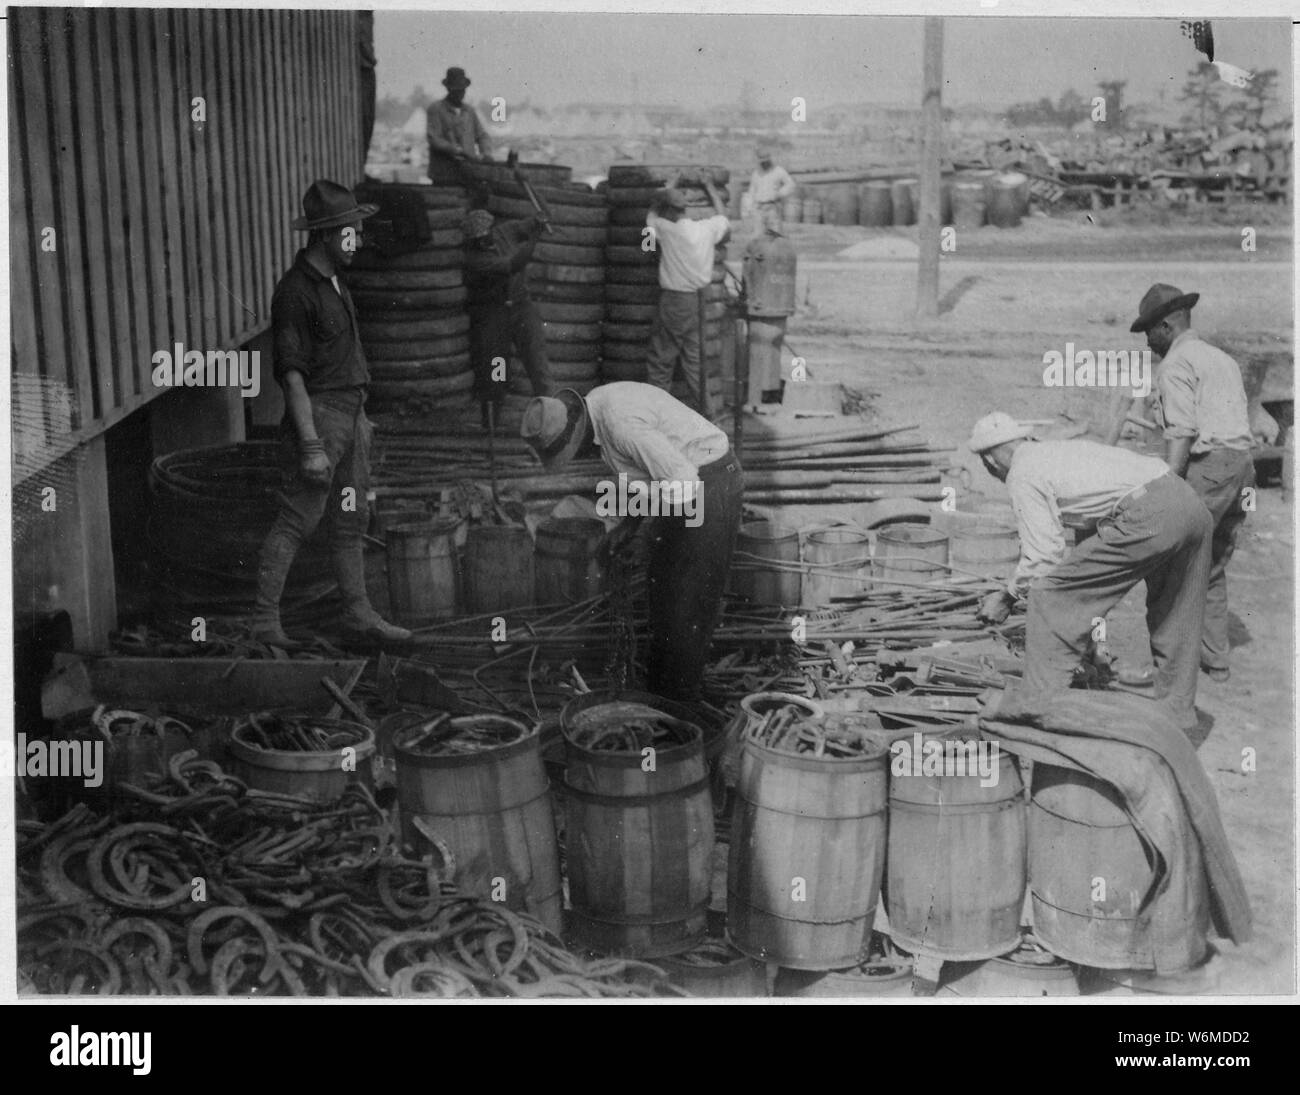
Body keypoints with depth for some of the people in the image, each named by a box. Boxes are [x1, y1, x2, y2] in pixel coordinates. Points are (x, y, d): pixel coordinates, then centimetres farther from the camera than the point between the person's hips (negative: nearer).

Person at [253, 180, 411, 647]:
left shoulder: (334, 281, 14)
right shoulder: (295, 291, -16)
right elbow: (292, 374, -20)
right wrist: (310, 445, -23)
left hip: (351, 413, 9)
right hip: (319, 415, -9)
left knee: (350, 520, 13)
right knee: (296, 520, -7)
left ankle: (358, 613, 21)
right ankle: (264, 620, -1)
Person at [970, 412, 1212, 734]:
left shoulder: (1023, 475, 5)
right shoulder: (1061, 448, 31)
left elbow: (1043, 556, 1)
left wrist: (1007, 597, 17)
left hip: (1144, 519, -9)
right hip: (1190, 501, 9)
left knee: (1051, 598, 1)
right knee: (1173, 619, 26)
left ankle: (1039, 714, 0)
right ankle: (1179, 717, 36)